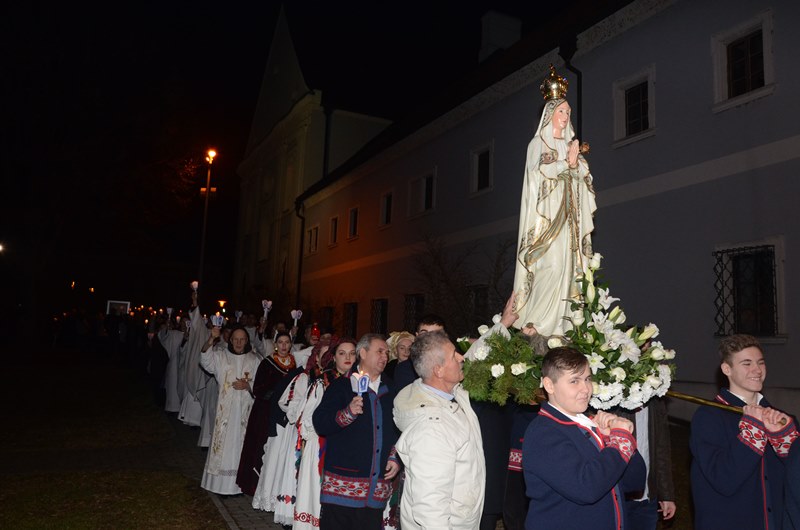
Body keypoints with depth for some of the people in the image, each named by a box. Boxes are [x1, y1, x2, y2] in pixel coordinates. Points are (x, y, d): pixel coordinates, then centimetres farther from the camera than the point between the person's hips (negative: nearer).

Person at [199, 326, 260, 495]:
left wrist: (247, 386, -13)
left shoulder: (254, 360, 6)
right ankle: (222, 483, 11)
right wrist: (211, 340, -29)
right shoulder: (221, 357, 4)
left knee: (241, 443, 4)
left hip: (245, 409, 0)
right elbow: (205, 360, -16)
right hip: (226, 409, 0)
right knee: (224, 443, 0)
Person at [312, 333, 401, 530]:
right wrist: (348, 413, -22)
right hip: (342, 483, -4)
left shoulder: (389, 391, 16)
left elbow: (397, 431, 21)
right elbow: (320, 424, -8)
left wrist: (395, 457, 7)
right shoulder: (342, 385, 1)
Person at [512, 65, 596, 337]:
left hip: (569, 217, 6)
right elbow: (538, 172, -7)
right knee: (550, 266, -18)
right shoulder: (538, 143, 7)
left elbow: (584, 177, 13)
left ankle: (559, 324, -2)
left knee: (567, 266, -3)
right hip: (546, 214, -6)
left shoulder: (570, 145, 20)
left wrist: (575, 164, -5)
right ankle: (535, 324, -16)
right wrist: (566, 163, -8)